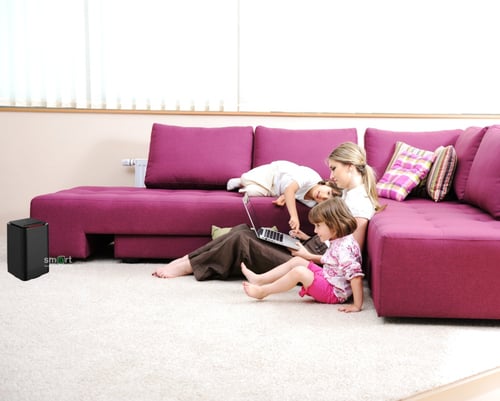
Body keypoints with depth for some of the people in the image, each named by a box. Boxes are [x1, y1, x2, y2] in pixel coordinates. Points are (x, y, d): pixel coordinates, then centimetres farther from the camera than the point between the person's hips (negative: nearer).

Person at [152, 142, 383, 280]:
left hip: (314, 263, -9)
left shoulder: (360, 203, -17)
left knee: (242, 240, -13)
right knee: (243, 230, 0)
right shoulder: (349, 192, 13)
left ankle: (188, 267, 1)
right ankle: (188, 259, 1)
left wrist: (309, 256, -18)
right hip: (313, 250, 9)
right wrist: (309, 239, 5)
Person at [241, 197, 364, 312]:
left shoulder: (344, 247, -27)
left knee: (299, 272, -24)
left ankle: (263, 291, -8)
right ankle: (259, 279, 11)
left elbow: (356, 275, -35)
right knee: (296, 261, 10)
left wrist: (357, 305, -36)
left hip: (335, 293, -11)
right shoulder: (338, 241, 5)